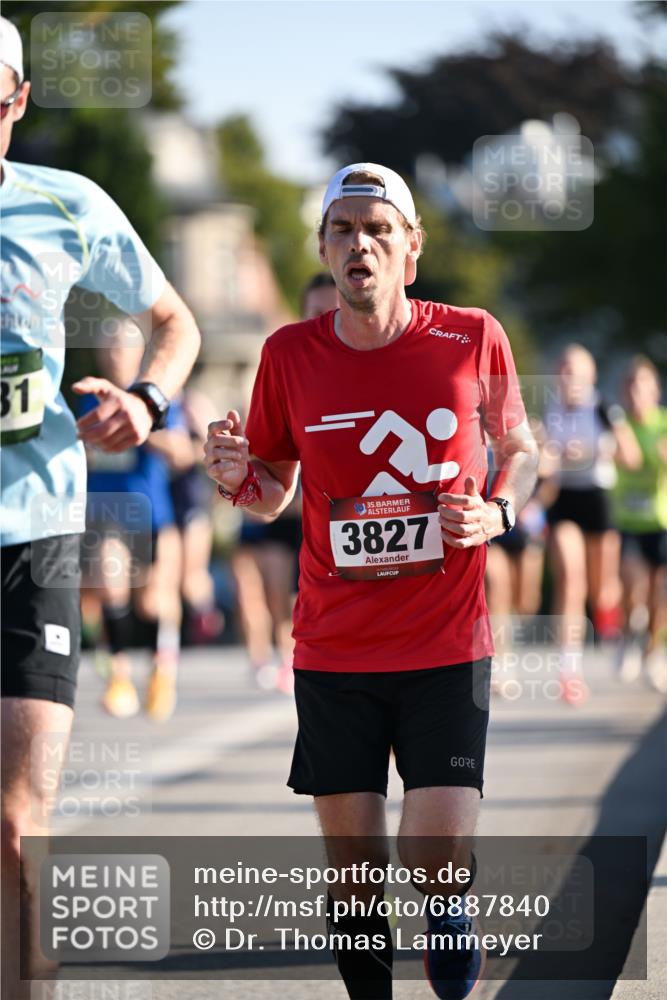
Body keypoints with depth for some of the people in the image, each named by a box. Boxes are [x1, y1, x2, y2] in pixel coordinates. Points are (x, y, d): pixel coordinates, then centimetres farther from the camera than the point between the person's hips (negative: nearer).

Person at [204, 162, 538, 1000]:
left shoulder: (474, 339, -2)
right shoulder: (290, 355, 1)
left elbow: (519, 449, 14)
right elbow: (274, 496, 12)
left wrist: (499, 512, -6)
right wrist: (236, 476, -11)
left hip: (447, 648, -1)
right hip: (333, 652, 2)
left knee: (437, 868, -10)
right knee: (355, 880, 2)